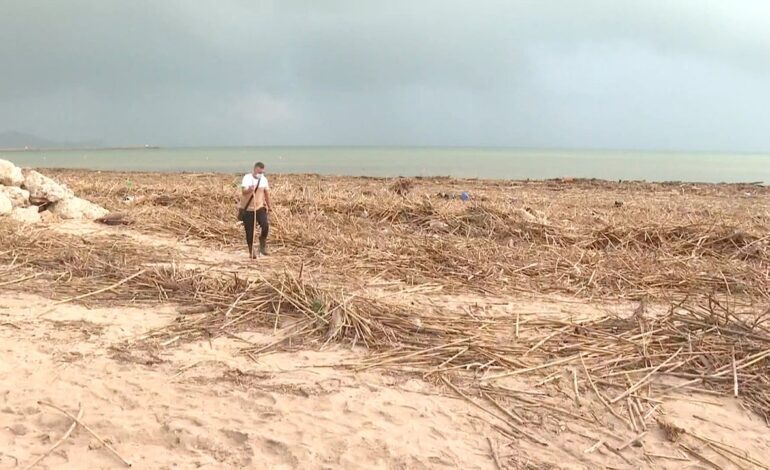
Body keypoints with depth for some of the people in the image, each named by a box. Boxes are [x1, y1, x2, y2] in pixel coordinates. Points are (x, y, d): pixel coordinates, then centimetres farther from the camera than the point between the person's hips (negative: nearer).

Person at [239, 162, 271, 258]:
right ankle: (251, 251, 19)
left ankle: (263, 244, 7)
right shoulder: (247, 178, -12)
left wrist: (268, 206, 16)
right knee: (249, 231, 1)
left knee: (265, 225, -19)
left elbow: (267, 193, 12)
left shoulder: (264, 179, 1)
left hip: (260, 207, 3)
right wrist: (249, 190, -49)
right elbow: (243, 191, -27)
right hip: (248, 208, -2)